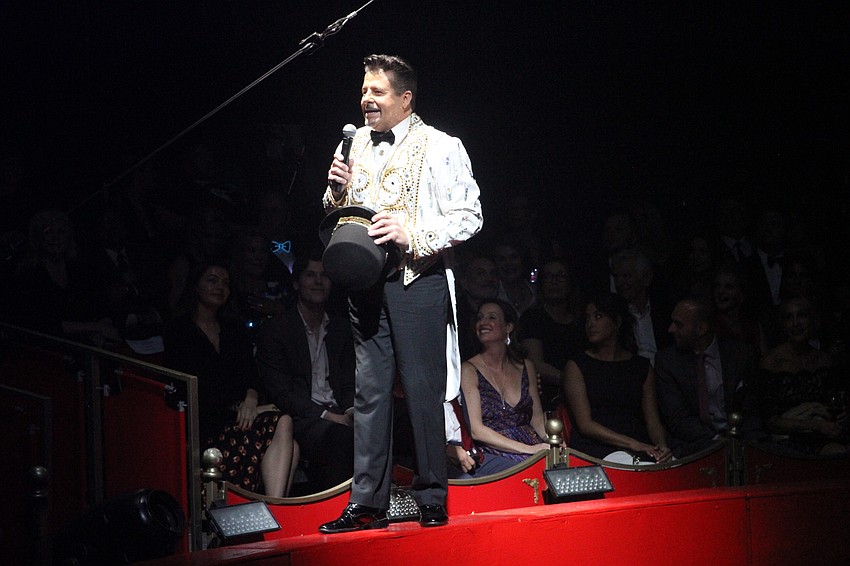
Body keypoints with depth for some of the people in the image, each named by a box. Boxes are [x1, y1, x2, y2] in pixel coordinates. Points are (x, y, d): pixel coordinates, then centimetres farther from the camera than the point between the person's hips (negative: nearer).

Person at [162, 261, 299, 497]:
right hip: (204, 423, -5)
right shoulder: (179, 330, 4)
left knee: (283, 423, -30)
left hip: (236, 414, 5)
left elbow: (250, 372, 11)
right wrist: (236, 407, -11)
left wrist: (251, 398, -11)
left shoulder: (234, 328, 22)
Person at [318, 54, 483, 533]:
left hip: (418, 280, -5)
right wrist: (337, 192, 0)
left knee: (423, 389, -2)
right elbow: (338, 215, 23)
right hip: (366, 283, 5)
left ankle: (433, 498, 8)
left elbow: (469, 218, -7)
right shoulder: (358, 143, 14)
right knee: (370, 391, 5)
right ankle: (368, 503, 9)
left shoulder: (441, 148, -2)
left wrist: (412, 235, -18)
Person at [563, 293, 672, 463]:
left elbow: (653, 421, 12)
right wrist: (632, 444, -16)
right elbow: (585, 424, -4)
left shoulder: (642, 367, 17)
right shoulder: (577, 366, 6)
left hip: (640, 449, 4)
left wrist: (662, 446, -13)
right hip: (594, 452, -4)